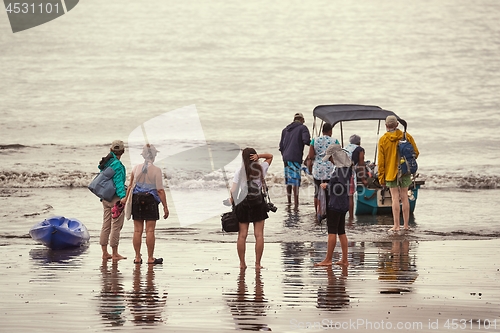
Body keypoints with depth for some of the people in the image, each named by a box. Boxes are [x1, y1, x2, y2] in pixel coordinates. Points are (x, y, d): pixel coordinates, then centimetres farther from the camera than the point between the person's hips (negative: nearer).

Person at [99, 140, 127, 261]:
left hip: (105, 198, 8)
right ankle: (115, 253, 1)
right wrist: (123, 197, -26)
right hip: (115, 198, -8)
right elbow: (118, 183, -22)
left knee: (106, 226, 11)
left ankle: (105, 253, 15)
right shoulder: (117, 165, -16)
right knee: (116, 226, -2)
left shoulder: (105, 163, 9)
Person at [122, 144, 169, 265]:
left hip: (137, 199, 4)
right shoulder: (156, 170, -8)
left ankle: (137, 257, 8)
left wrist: (126, 198, 20)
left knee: (137, 230, 6)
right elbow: (160, 190, -10)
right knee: (150, 231, -1)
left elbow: (131, 186, 8)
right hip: (150, 200, -4)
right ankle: (150, 258, 0)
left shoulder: (136, 168, 3)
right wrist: (165, 207, -6)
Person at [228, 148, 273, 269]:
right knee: (259, 234, 2)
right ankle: (257, 263, 0)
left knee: (242, 235, 4)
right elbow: (270, 156, 17)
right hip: (259, 203, 1)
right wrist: (259, 156, -1)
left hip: (243, 203, -1)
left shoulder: (240, 171, -5)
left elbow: (233, 190, -9)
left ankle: (242, 263, 5)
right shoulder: (261, 168, 0)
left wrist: (232, 199, 6)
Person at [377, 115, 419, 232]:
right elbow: (415, 153, 3)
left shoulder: (383, 140, -5)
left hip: (391, 172, -2)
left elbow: (381, 160, -5)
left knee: (395, 197, -1)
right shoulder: (406, 136, 0)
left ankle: (396, 225, -4)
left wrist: (381, 177, 0)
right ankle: (406, 225, 12)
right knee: (404, 197, 9)